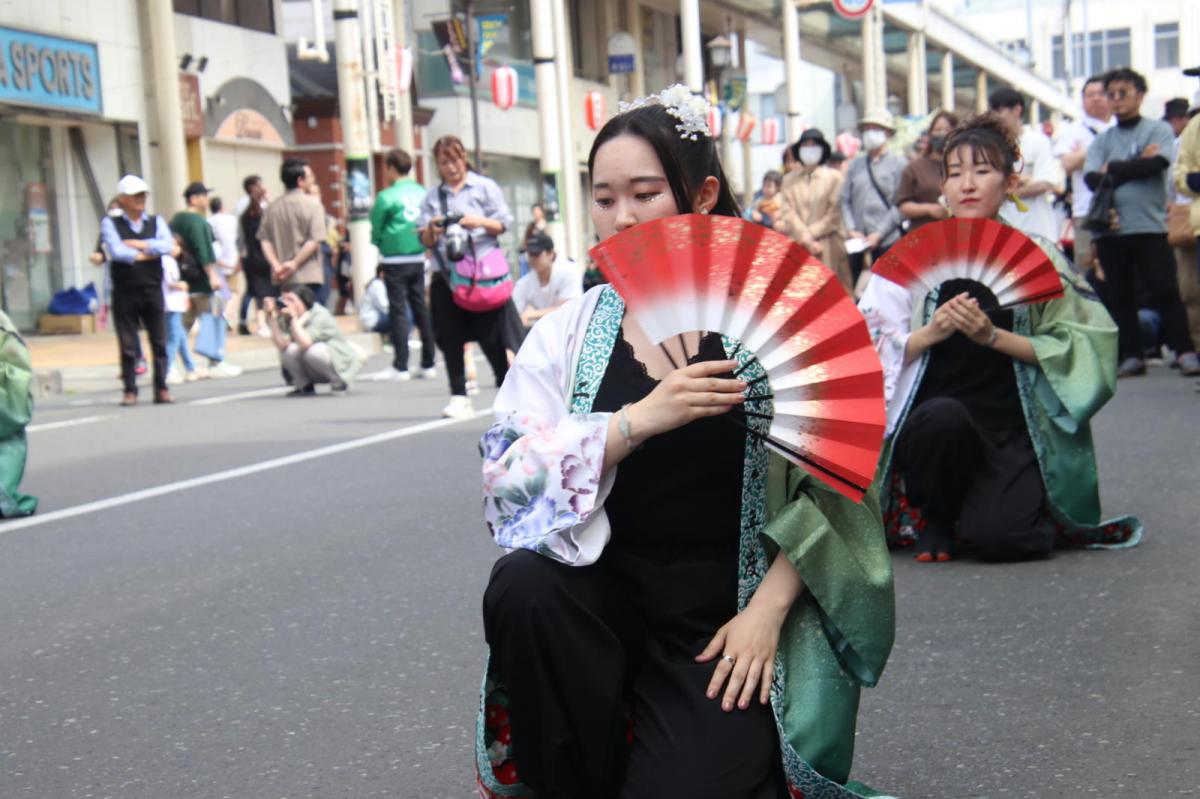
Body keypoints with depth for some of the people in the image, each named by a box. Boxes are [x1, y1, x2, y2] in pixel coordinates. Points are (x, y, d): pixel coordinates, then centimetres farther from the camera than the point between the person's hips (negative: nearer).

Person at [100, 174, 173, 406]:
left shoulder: (156, 222, 11)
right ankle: (130, 390, 7)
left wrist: (140, 244, -12)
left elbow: (167, 246, -7)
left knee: (159, 341, 1)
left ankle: (161, 388, 6)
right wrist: (146, 254, -6)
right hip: (124, 292, -2)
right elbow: (116, 251, -13)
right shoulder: (110, 223, 3)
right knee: (128, 344, 0)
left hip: (152, 289, 2)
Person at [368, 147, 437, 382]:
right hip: (419, 258, 5)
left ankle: (400, 366, -1)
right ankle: (428, 364, 13)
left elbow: (375, 232, -4)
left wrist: (381, 245, 14)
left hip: (395, 260, -5)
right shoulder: (422, 192, 4)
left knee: (398, 311, -1)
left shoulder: (387, 196, -11)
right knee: (421, 309, 10)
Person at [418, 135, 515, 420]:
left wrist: (479, 222, -15)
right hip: (446, 275, 3)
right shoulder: (432, 196, 14)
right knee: (450, 338, -1)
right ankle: (459, 398, 2)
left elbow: (503, 224, 2)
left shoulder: (485, 187, 7)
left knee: (490, 336, 0)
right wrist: (432, 230, -11)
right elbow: (425, 241, 11)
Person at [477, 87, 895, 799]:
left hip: (736, 615, -2)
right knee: (523, 588, -29)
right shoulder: (569, 333, 5)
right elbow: (508, 478, -8)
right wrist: (640, 419, -20)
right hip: (610, 595, 3)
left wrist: (767, 610, -14)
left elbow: (830, 488, -5)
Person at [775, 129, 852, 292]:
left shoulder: (834, 177, 8)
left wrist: (811, 233, -8)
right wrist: (806, 238, -11)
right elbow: (788, 212, 3)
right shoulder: (789, 180, 14)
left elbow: (834, 214, 0)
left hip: (828, 250, -1)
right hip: (797, 249, 2)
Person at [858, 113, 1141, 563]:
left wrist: (993, 336, -14)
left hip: (1012, 429, 0)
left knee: (996, 538, -24)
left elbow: (1074, 351, -2)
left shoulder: (1036, 255, 4)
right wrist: (930, 332, -16)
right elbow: (872, 350, 1)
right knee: (944, 416, -36)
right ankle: (932, 518, -5)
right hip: (932, 422, 1)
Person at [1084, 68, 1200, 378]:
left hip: (1149, 226, -3)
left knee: (1165, 290, -6)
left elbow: (1157, 163, -13)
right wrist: (1137, 165, -10)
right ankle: (1131, 355, 11)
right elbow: (1092, 179, -2)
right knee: (1119, 295, 5)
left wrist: (1114, 169, -5)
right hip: (1109, 228, 4)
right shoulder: (1102, 140, 13)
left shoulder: (1159, 129, 5)